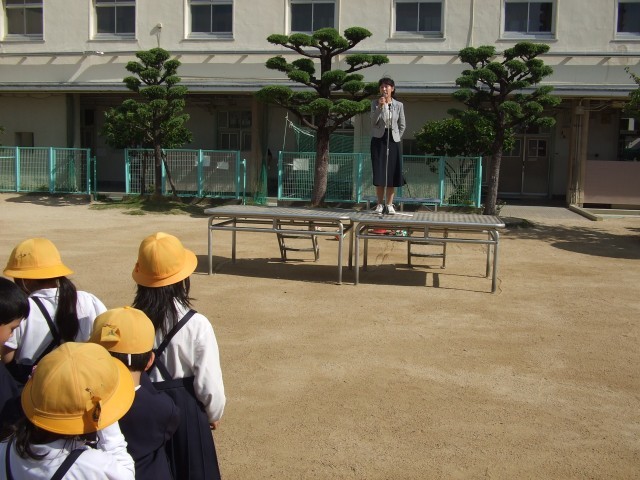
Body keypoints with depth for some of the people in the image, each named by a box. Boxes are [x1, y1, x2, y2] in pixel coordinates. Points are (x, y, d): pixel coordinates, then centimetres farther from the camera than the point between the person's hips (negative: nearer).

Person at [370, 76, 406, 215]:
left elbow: (402, 125, 11)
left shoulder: (399, 105, 4)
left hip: (393, 141, 1)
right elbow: (373, 121, -14)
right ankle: (380, 204, 7)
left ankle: (389, 204, 7)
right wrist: (380, 106, -22)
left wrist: (397, 137, 3)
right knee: (379, 173, -1)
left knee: (392, 174, 0)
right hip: (378, 140, -1)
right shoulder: (375, 103, 0)